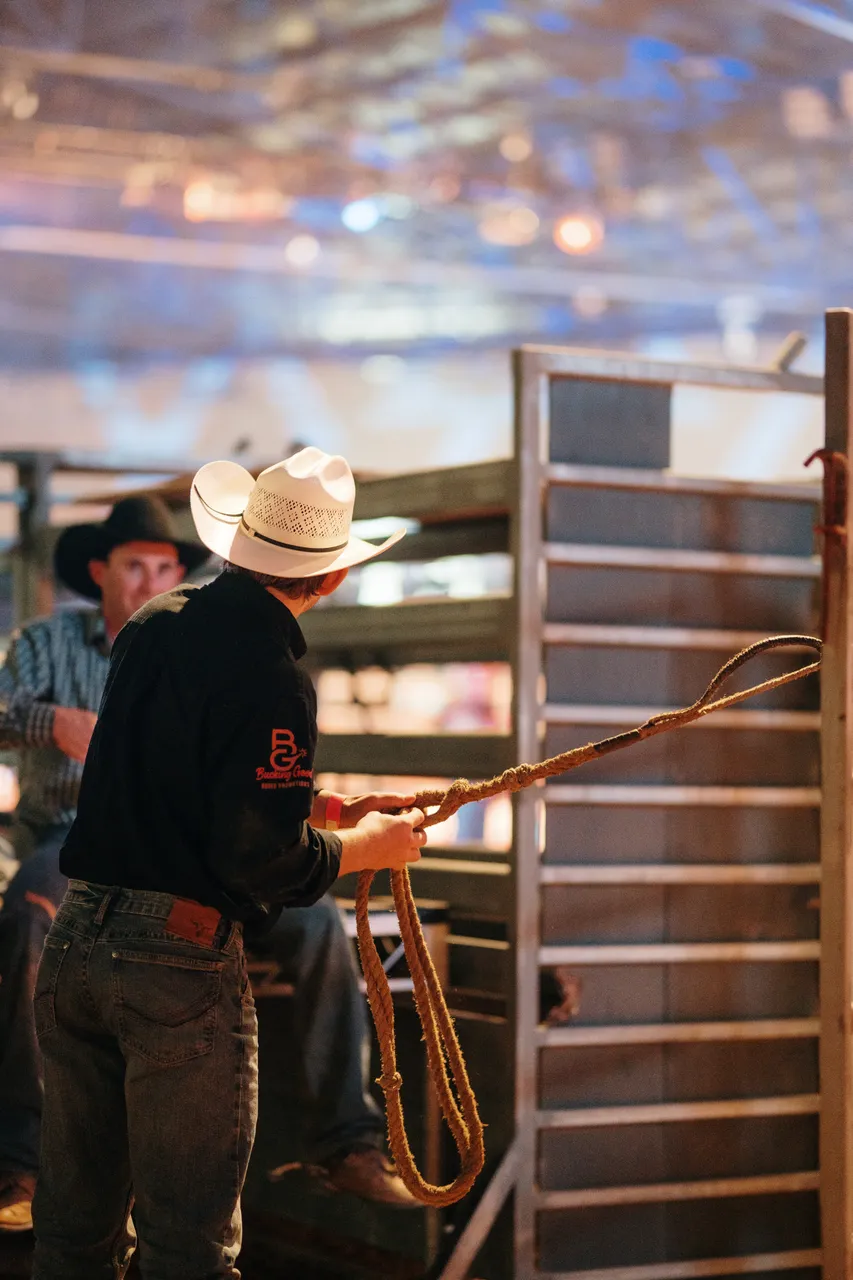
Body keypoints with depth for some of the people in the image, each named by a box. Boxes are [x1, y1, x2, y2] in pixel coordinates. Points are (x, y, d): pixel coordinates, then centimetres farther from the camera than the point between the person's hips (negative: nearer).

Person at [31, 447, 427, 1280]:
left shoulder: (155, 624, 9)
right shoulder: (271, 679, -14)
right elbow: (263, 862, -16)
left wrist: (323, 808, 20)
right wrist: (368, 846, 1)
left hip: (75, 940, 7)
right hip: (182, 962, -7)